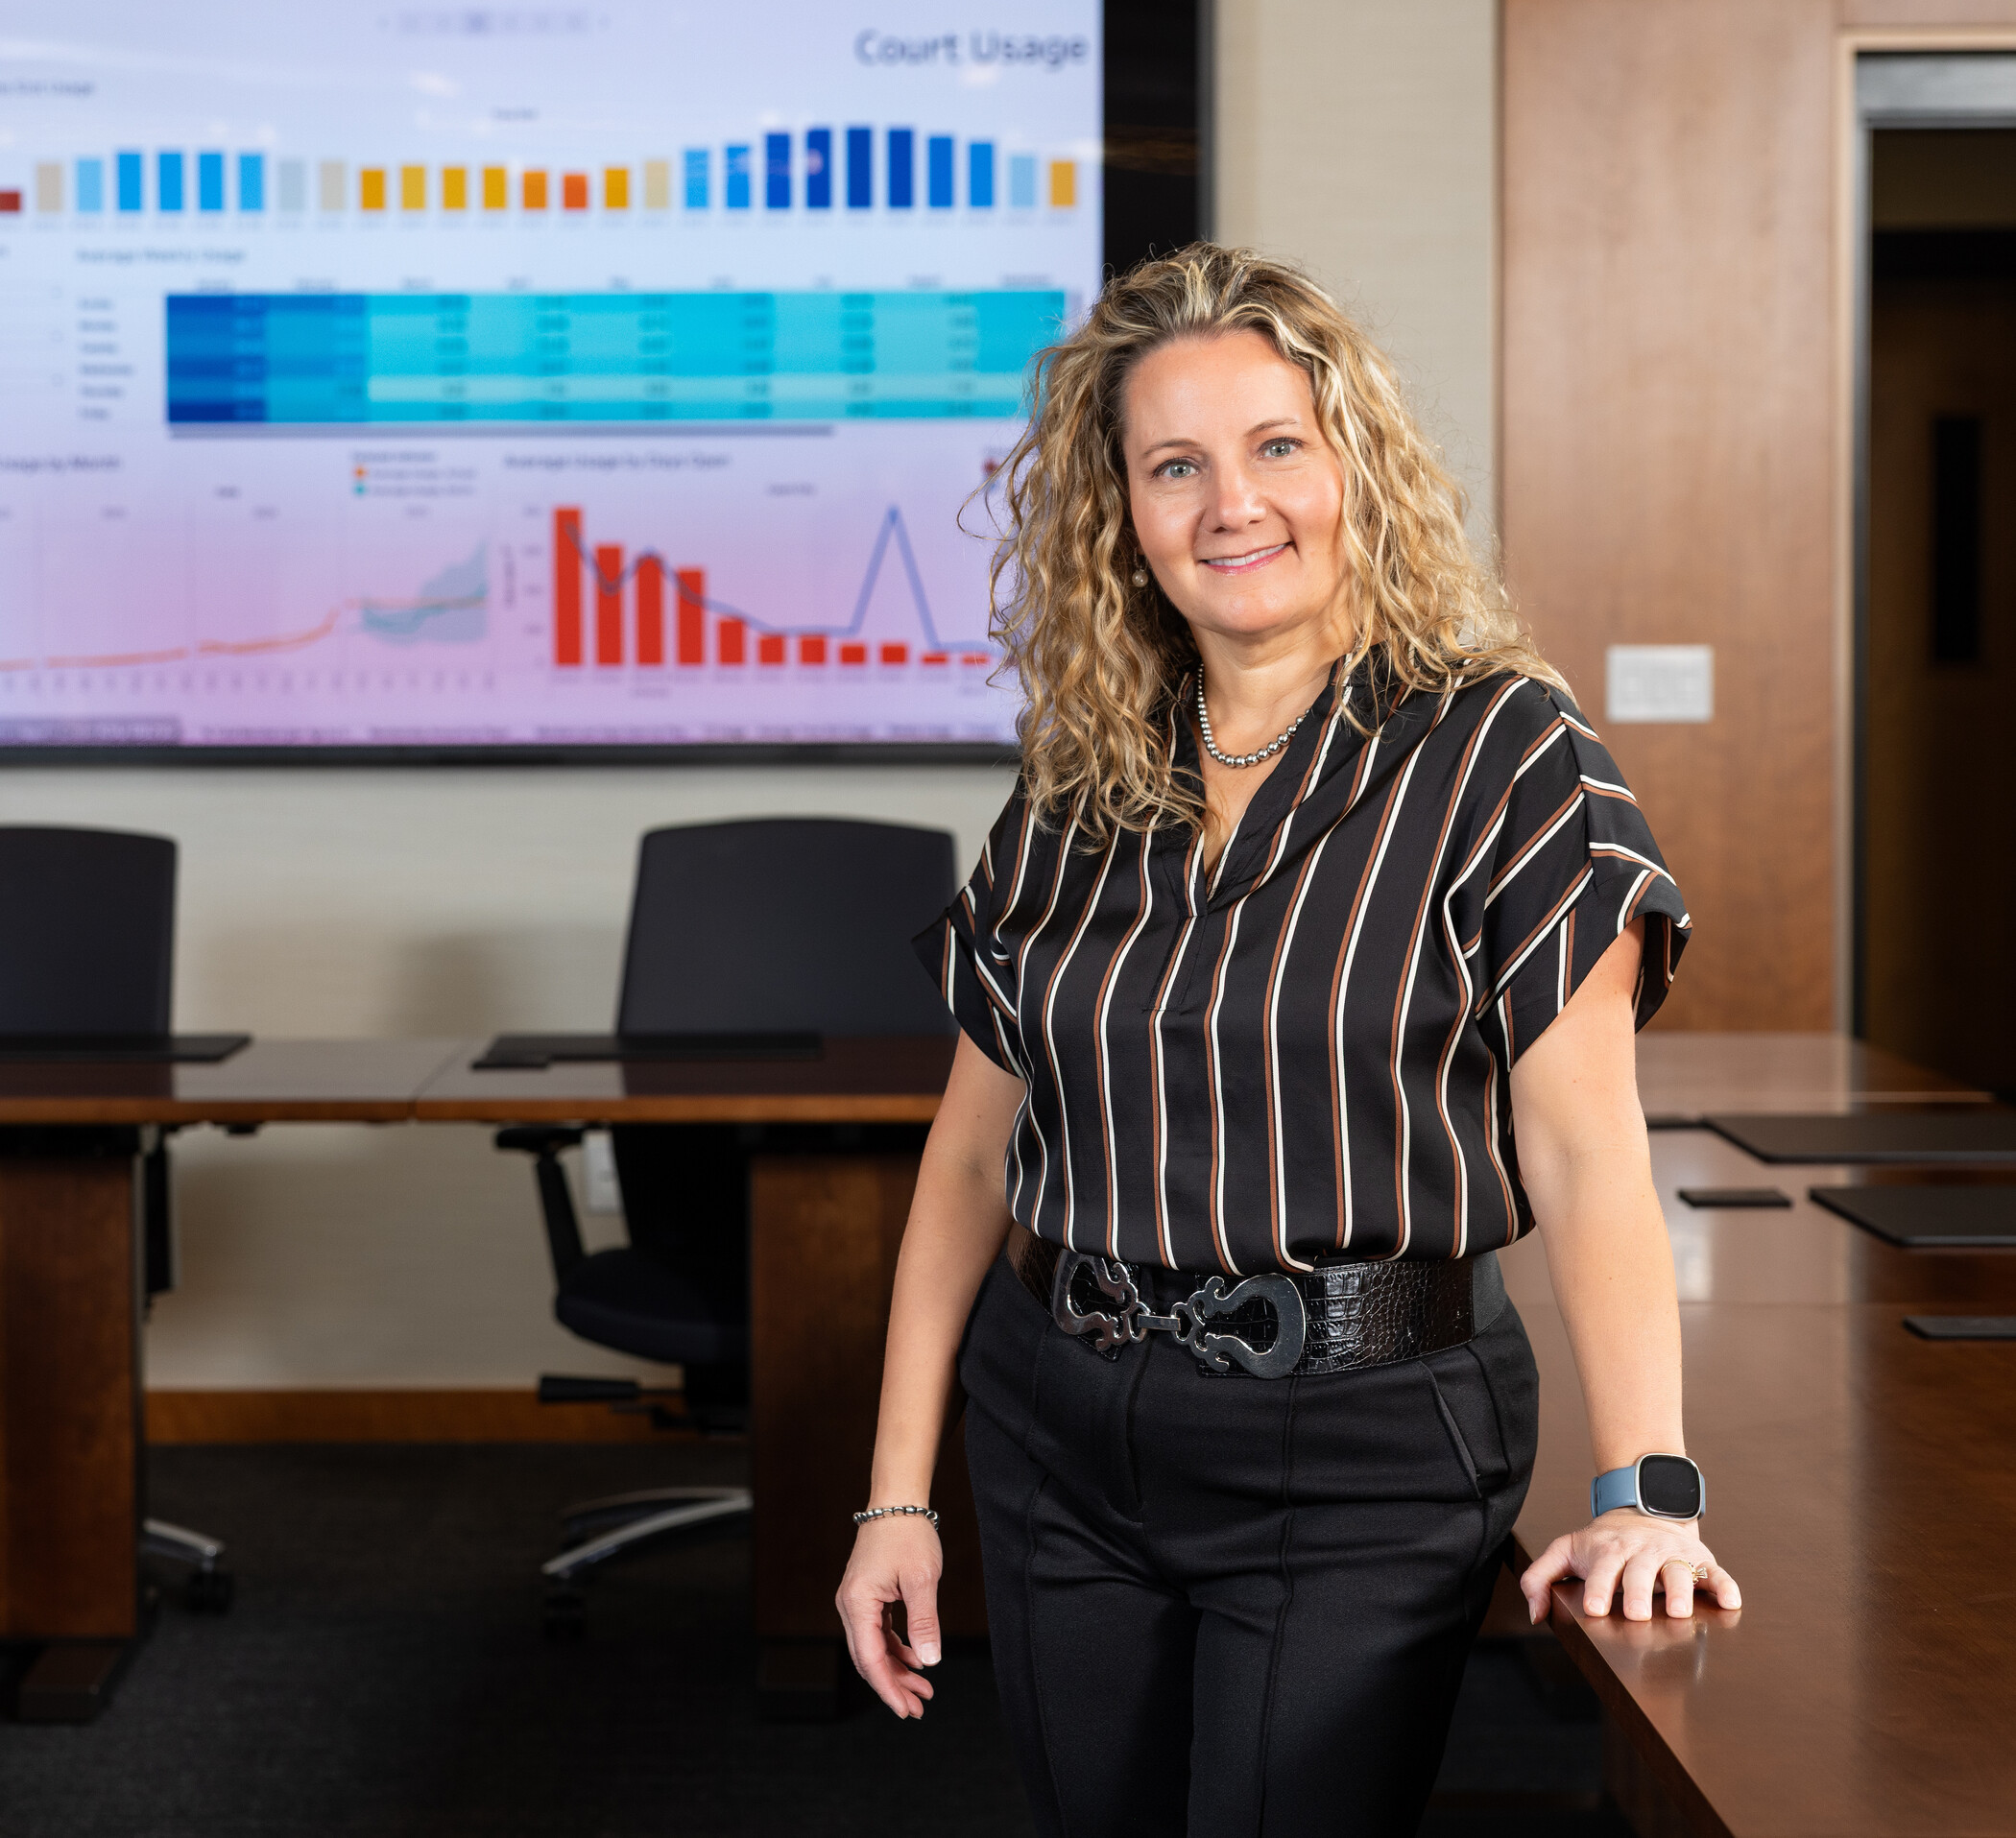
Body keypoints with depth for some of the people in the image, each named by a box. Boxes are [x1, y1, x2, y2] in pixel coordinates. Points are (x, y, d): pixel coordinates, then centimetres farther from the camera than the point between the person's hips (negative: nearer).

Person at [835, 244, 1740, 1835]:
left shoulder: (1499, 752, -7)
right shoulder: (1076, 790, 5)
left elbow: (1584, 1145, -16)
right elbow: (974, 1151, 9)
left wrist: (1649, 1489, -27)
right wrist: (898, 1491, 5)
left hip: (1362, 1456, -4)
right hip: (1060, 1439, 4)